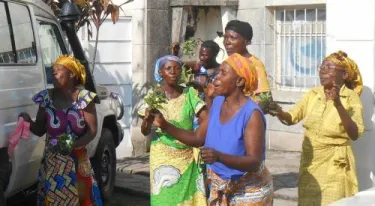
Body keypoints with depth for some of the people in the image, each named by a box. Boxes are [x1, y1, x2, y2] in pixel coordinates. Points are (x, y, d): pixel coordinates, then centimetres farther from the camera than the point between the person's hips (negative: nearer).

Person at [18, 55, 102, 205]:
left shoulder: (84, 98, -6)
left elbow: (92, 131, -6)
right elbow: (40, 130, 8)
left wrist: (74, 144, -22)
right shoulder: (46, 98, 2)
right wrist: (28, 121, -13)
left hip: (78, 162, -2)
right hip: (52, 162, 2)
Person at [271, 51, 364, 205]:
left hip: (334, 165, -5)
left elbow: (355, 134, -21)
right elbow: (291, 118, 4)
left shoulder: (351, 97, -10)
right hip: (309, 162, 5)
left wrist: (338, 104, -31)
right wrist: (279, 112, -18)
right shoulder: (312, 94, 5)